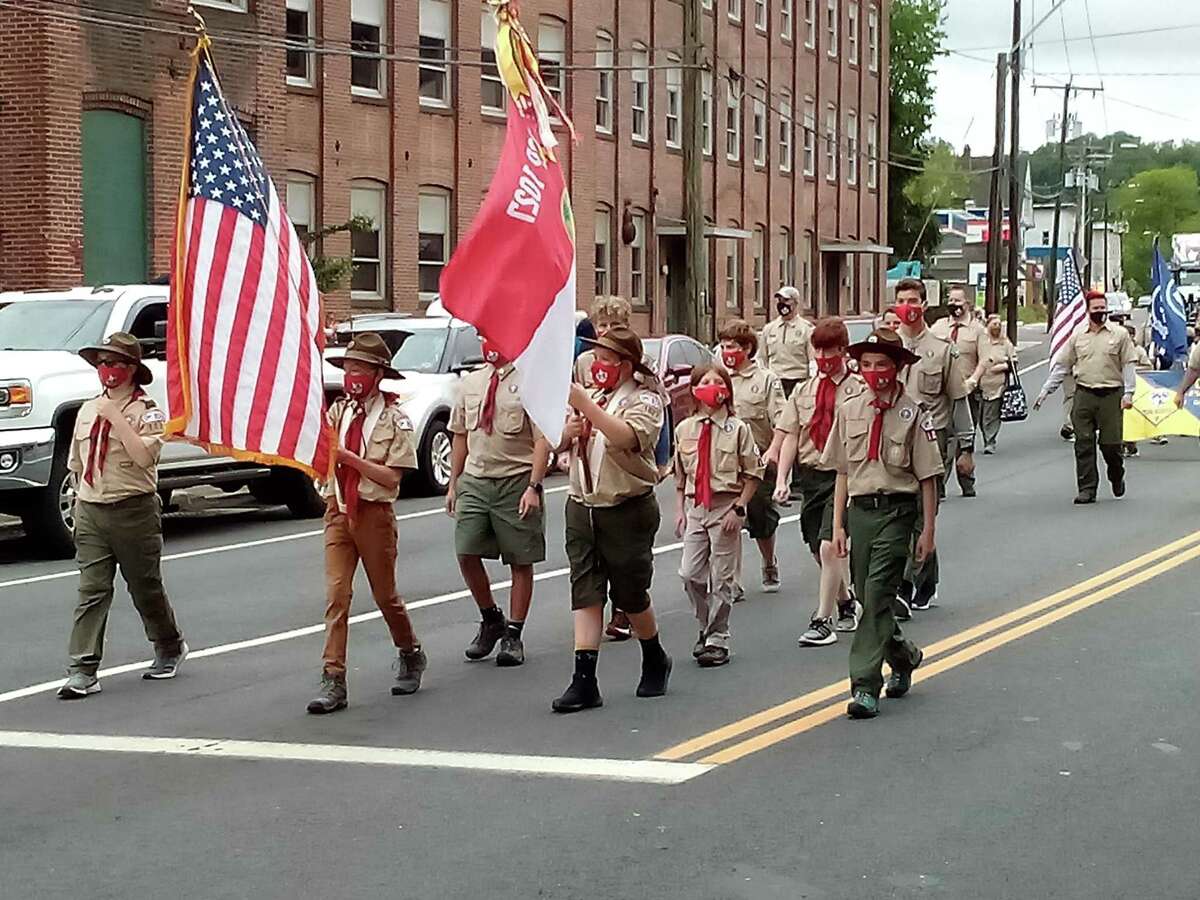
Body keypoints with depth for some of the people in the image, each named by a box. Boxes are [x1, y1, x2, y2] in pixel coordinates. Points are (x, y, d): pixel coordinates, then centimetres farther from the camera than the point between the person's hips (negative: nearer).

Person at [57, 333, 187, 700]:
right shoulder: (87, 410, 12)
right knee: (91, 591, -5)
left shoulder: (146, 410, -6)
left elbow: (145, 456, -22)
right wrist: (84, 496, 15)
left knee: (146, 587, 9)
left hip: (134, 511, -4)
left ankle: (170, 649, 33)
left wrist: (116, 418, -22)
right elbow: (76, 463, 22)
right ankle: (83, 672, -9)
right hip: (90, 513, 4)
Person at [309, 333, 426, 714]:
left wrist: (348, 457, -19)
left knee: (385, 594, 9)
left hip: (374, 513, -3)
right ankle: (333, 679, -10)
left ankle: (410, 655, 35)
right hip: (338, 511, 4)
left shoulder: (394, 418, -6)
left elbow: (391, 476, -13)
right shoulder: (337, 411, 9)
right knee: (336, 593, -7)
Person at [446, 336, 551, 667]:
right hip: (475, 479, 4)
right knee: (466, 553, -5)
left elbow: (542, 439, -10)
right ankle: (490, 618, 17)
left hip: (516, 480, -4)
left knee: (520, 561, 3)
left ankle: (513, 634, 14)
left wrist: (534, 486, -16)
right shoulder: (470, 383, 10)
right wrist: (453, 483, 13)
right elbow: (460, 435, 16)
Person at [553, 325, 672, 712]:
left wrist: (585, 405, -32)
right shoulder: (591, 398, 14)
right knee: (585, 592, -1)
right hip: (582, 508, 6)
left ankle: (655, 661, 30)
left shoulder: (644, 401, -8)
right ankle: (584, 680, -4)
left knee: (630, 594, 5)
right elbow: (556, 443, 18)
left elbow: (626, 437, -29)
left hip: (628, 510, -6)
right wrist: (568, 430, -5)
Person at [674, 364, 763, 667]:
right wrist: (680, 510, 7)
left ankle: (717, 639, 11)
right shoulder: (684, 429, 6)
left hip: (726, 506, -3)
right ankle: (707, 628, 21)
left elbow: (753, 474, -2)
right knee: (690, 574, -1)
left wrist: (738, 508, -9)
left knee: (722, 578, 1)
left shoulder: (738, 429, -4)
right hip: (695, 506, 3)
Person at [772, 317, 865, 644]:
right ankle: (847, 603, 36)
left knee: (829, 546, -14)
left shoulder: (859, 390, -6)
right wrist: (782, 478, -2)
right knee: (820, 551, 13)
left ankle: (823, 621, -6)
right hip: (810, 475, 6)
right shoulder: (804, 391, 9)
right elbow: (790, 436, 7)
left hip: (842, 474, -6)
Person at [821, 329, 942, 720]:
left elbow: (927, 478, -1)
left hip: (897, 511, -5)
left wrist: (928, 530, -3)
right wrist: (838, 524, 8)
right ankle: (904, 655, 38)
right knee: (869, 597, 11)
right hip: (860, 510, 5)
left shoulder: (913, 414, -4)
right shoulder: (849, 410, 7)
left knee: (877, 596, -12)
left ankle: (865, 687, -10)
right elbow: (843, 473, 11)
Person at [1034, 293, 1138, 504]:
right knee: (1083, 444, -3)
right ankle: (1087, 488, 2)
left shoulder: (1120, 334, 4)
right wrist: (1045, 391, 8)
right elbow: (1061, 366, 13)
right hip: (1084, 394, 2)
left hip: (1111, 395, -2)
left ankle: (1117, 477, 29)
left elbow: (1128, 365, 3)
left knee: (1111, 443, 0)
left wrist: (1128, 393, -7)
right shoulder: (1077, 337, 10)